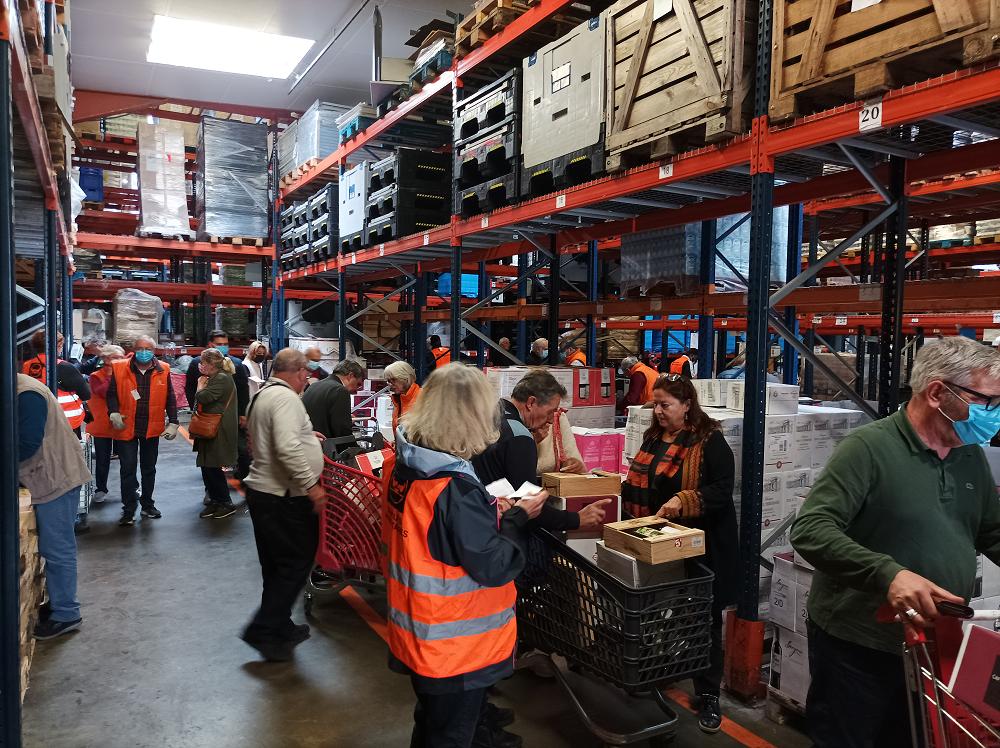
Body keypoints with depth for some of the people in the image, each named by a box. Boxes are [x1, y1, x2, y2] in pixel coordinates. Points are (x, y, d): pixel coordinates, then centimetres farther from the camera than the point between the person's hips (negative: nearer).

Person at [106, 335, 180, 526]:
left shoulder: (163, 370, 1)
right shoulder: (119, 369, -2)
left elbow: (170, 398, 6)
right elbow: (112, 394, 3)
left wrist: (173, 423, 2)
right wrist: (114, 413, -14)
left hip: (152, 429, 2)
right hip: (126, 428, -2)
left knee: (149, 469, 14)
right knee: (128, 469, -1)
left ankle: (147, 505, 28)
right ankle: (128, 510, 9)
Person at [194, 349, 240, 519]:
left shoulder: (222, 379, -16)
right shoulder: (216, 377, 18)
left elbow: (203, 398, -23)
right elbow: (201, 400, 20)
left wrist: (201, 384, -6)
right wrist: (203, 385, 8)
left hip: (218, 432, -10)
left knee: (212, 467, -5)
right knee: (207, 467, 12)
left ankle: (226, 504, 6)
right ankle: (215, 502, 21)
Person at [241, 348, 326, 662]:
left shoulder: (262, 395, 15)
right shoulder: (285, 397, -17)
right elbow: (287, 448, -28)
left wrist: (304, 435, 29)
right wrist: (311, 485, -24)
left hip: (262, 491, 11)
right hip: (284, 497, -10)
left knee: (277, 566, 18)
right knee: (296, 562, 0)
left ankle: (279, 628, 30)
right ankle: (264, 631, 4)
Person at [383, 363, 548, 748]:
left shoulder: (402, 468, -4)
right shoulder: (457, 489, -31)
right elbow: (494, 568, -26)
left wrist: (486, 512, 1)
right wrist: (518, 518, -12)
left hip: (417, 634, 8)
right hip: (455, 648, -8)